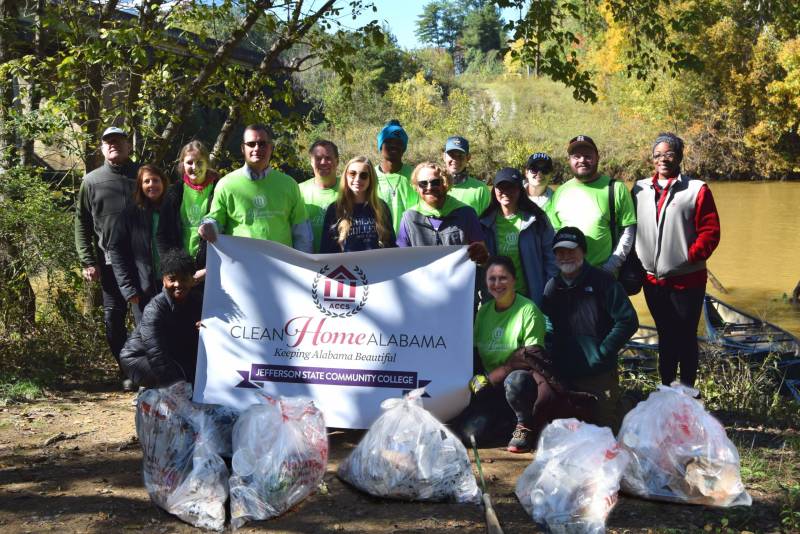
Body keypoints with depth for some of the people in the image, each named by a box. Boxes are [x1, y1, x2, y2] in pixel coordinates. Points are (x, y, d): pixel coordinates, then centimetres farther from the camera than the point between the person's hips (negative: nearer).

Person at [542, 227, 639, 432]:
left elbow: (628, 320, -11)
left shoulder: (601, 281, -5)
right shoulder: (552, 287, 11)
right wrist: (553, 358, 2)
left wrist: (600, 354, -14)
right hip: (564, 375, 4)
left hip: (600, 374, -4)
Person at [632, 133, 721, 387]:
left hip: (687, 280, -4)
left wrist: (689, 257, -16)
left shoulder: (697, 189, -5)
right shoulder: (640, 189, 7)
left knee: (686, 337, 6)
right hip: (653, 280, 4)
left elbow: (710, 232, -8)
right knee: (665, 337, 16)